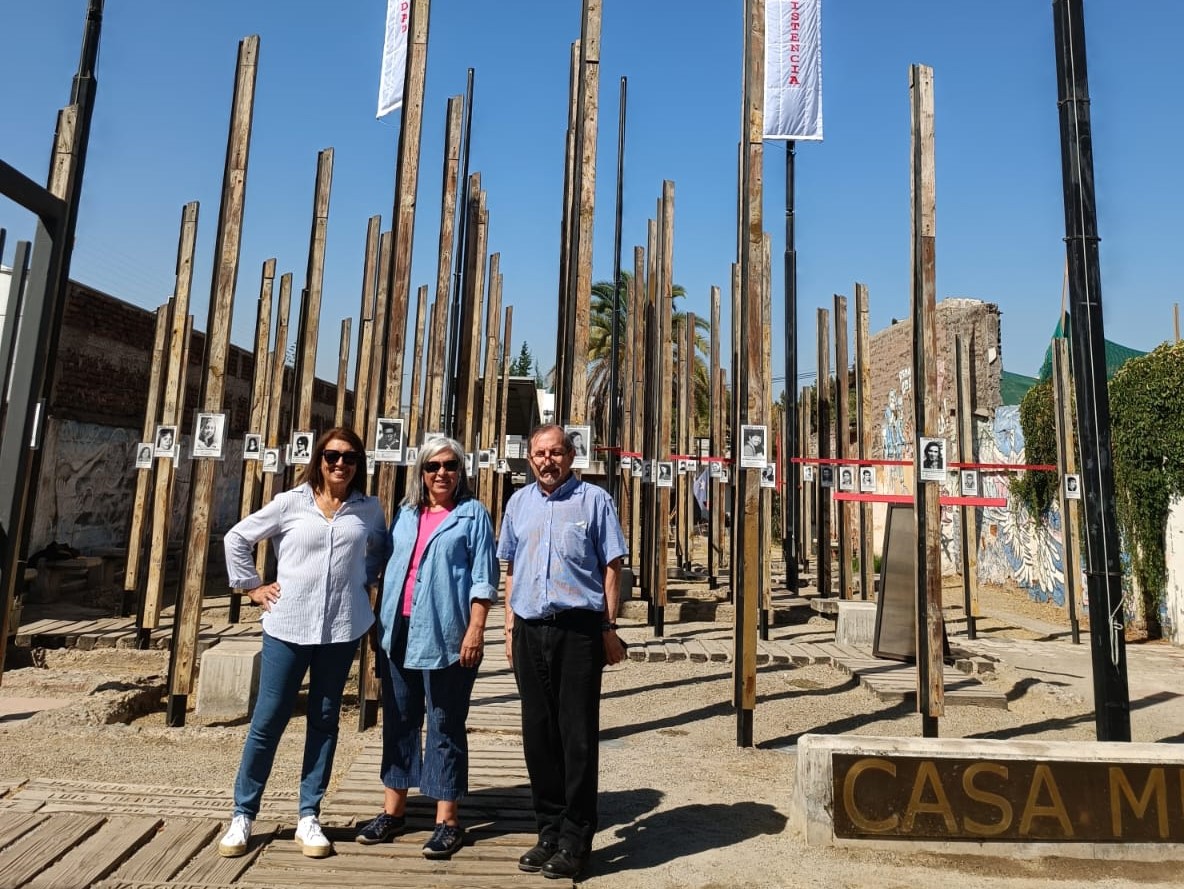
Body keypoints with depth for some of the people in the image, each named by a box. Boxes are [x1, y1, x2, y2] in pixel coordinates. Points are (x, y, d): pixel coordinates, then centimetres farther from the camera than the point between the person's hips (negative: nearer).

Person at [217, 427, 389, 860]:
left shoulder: (368, 509, 3)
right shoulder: (291, 502, -2)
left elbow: (382, 548, 20)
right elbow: (236, 538, 6)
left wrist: (365, 580, 6)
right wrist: (253, 587, 2)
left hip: (342, 628, 2)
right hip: (288, 626, -1)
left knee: (324, 720, 10)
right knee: (268, 719, 5)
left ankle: (308, 818, 22)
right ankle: (242, 815, 23)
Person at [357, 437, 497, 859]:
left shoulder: (472, 514, 1)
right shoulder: (405, 514, 14)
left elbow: (483, 578, -5)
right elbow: (387, 567, 18)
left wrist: (476, 628, -13)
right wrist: (379, 622, 13)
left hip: (444, 636, -5)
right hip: (399, 632, 5)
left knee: (445, 727, 3)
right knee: (398, 721, 13)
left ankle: (447, 821, 14)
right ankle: (393, 811, 27)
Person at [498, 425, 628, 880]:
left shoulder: (594, 500, 0)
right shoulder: (518, 503, 12)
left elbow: (612, 566, -1)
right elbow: (510, 570, 16)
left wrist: (609, 627, -6)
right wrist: (510, 627, 11)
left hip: (578, 629, -4)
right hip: (529, 630, 4)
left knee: (577, 735, 2)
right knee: (538, 734, 11)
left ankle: (575, 840, 16)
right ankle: (549, 830, 26)